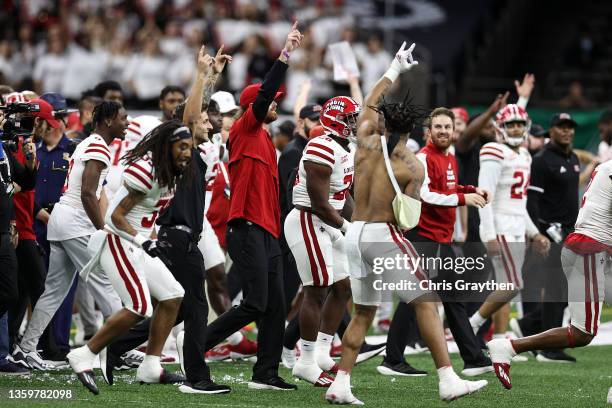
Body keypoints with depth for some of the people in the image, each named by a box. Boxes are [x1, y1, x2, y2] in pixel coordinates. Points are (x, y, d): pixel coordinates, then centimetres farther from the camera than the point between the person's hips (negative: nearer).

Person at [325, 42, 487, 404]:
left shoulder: (367, 142, 5)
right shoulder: (413, 166, -7)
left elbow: (369, 105, 26)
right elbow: (407, 221, -13)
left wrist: (395, 70, 34)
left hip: (355, 233, 6)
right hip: (384, 235, -6)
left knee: (363, 313, 15)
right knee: (427, 303, -2)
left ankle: (340, 385, 10)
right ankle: (449, 381, -8)